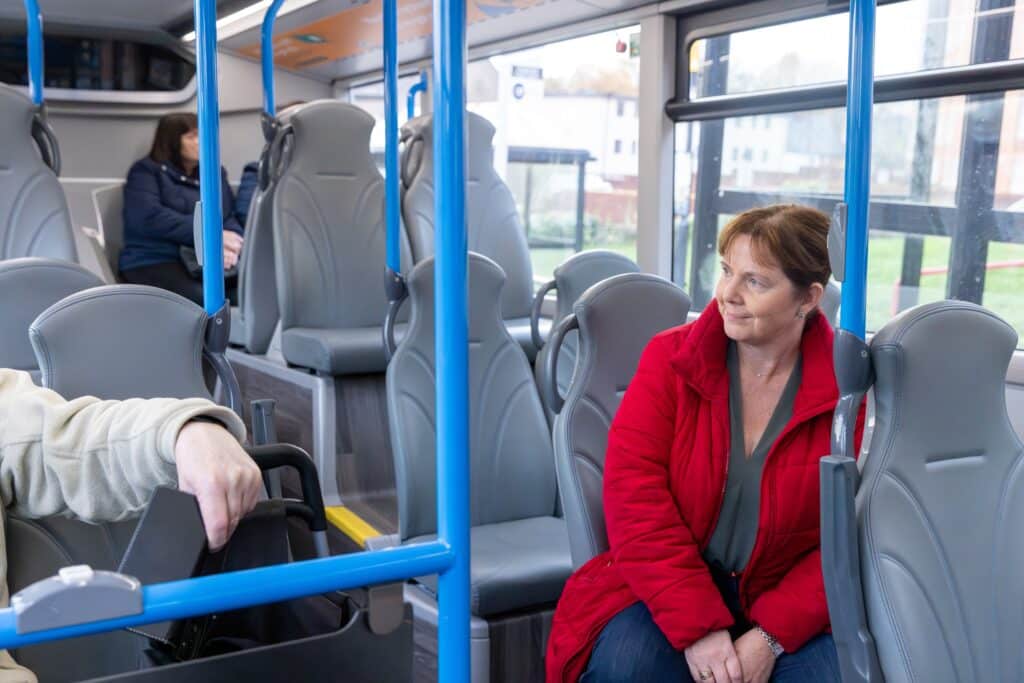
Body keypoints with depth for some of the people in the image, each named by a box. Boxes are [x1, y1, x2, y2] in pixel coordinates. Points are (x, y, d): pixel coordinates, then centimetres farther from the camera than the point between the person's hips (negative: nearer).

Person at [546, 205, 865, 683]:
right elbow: (635, 495, -10)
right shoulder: (669, 359, -2)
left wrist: (772, 637, -18)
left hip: (787, 600, 0)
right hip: (666, 591, 0)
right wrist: (698, 627, -18)